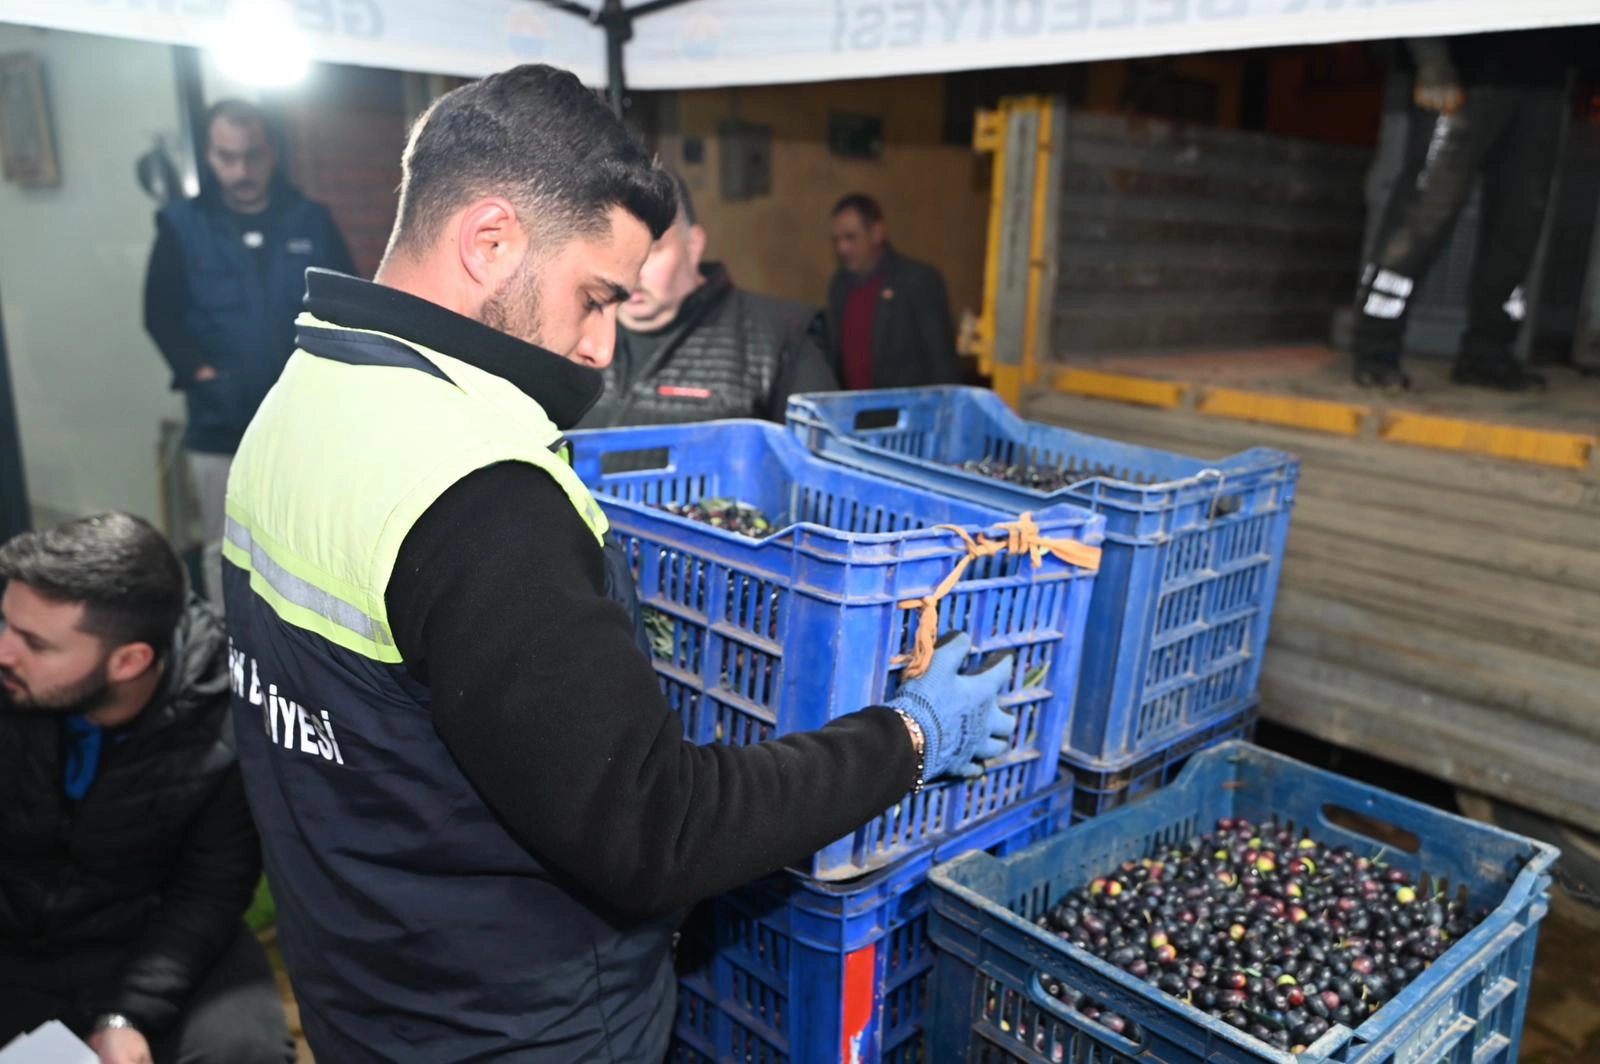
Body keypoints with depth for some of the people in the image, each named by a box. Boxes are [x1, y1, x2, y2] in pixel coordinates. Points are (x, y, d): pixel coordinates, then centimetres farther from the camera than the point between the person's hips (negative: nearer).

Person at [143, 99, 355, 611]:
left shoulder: (311, 221, 2)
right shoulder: (182, 226, 0)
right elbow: (160, 314, -1)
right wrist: (202, 375, -15)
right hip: (220, 424, -1)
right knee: (226, 549, 9)